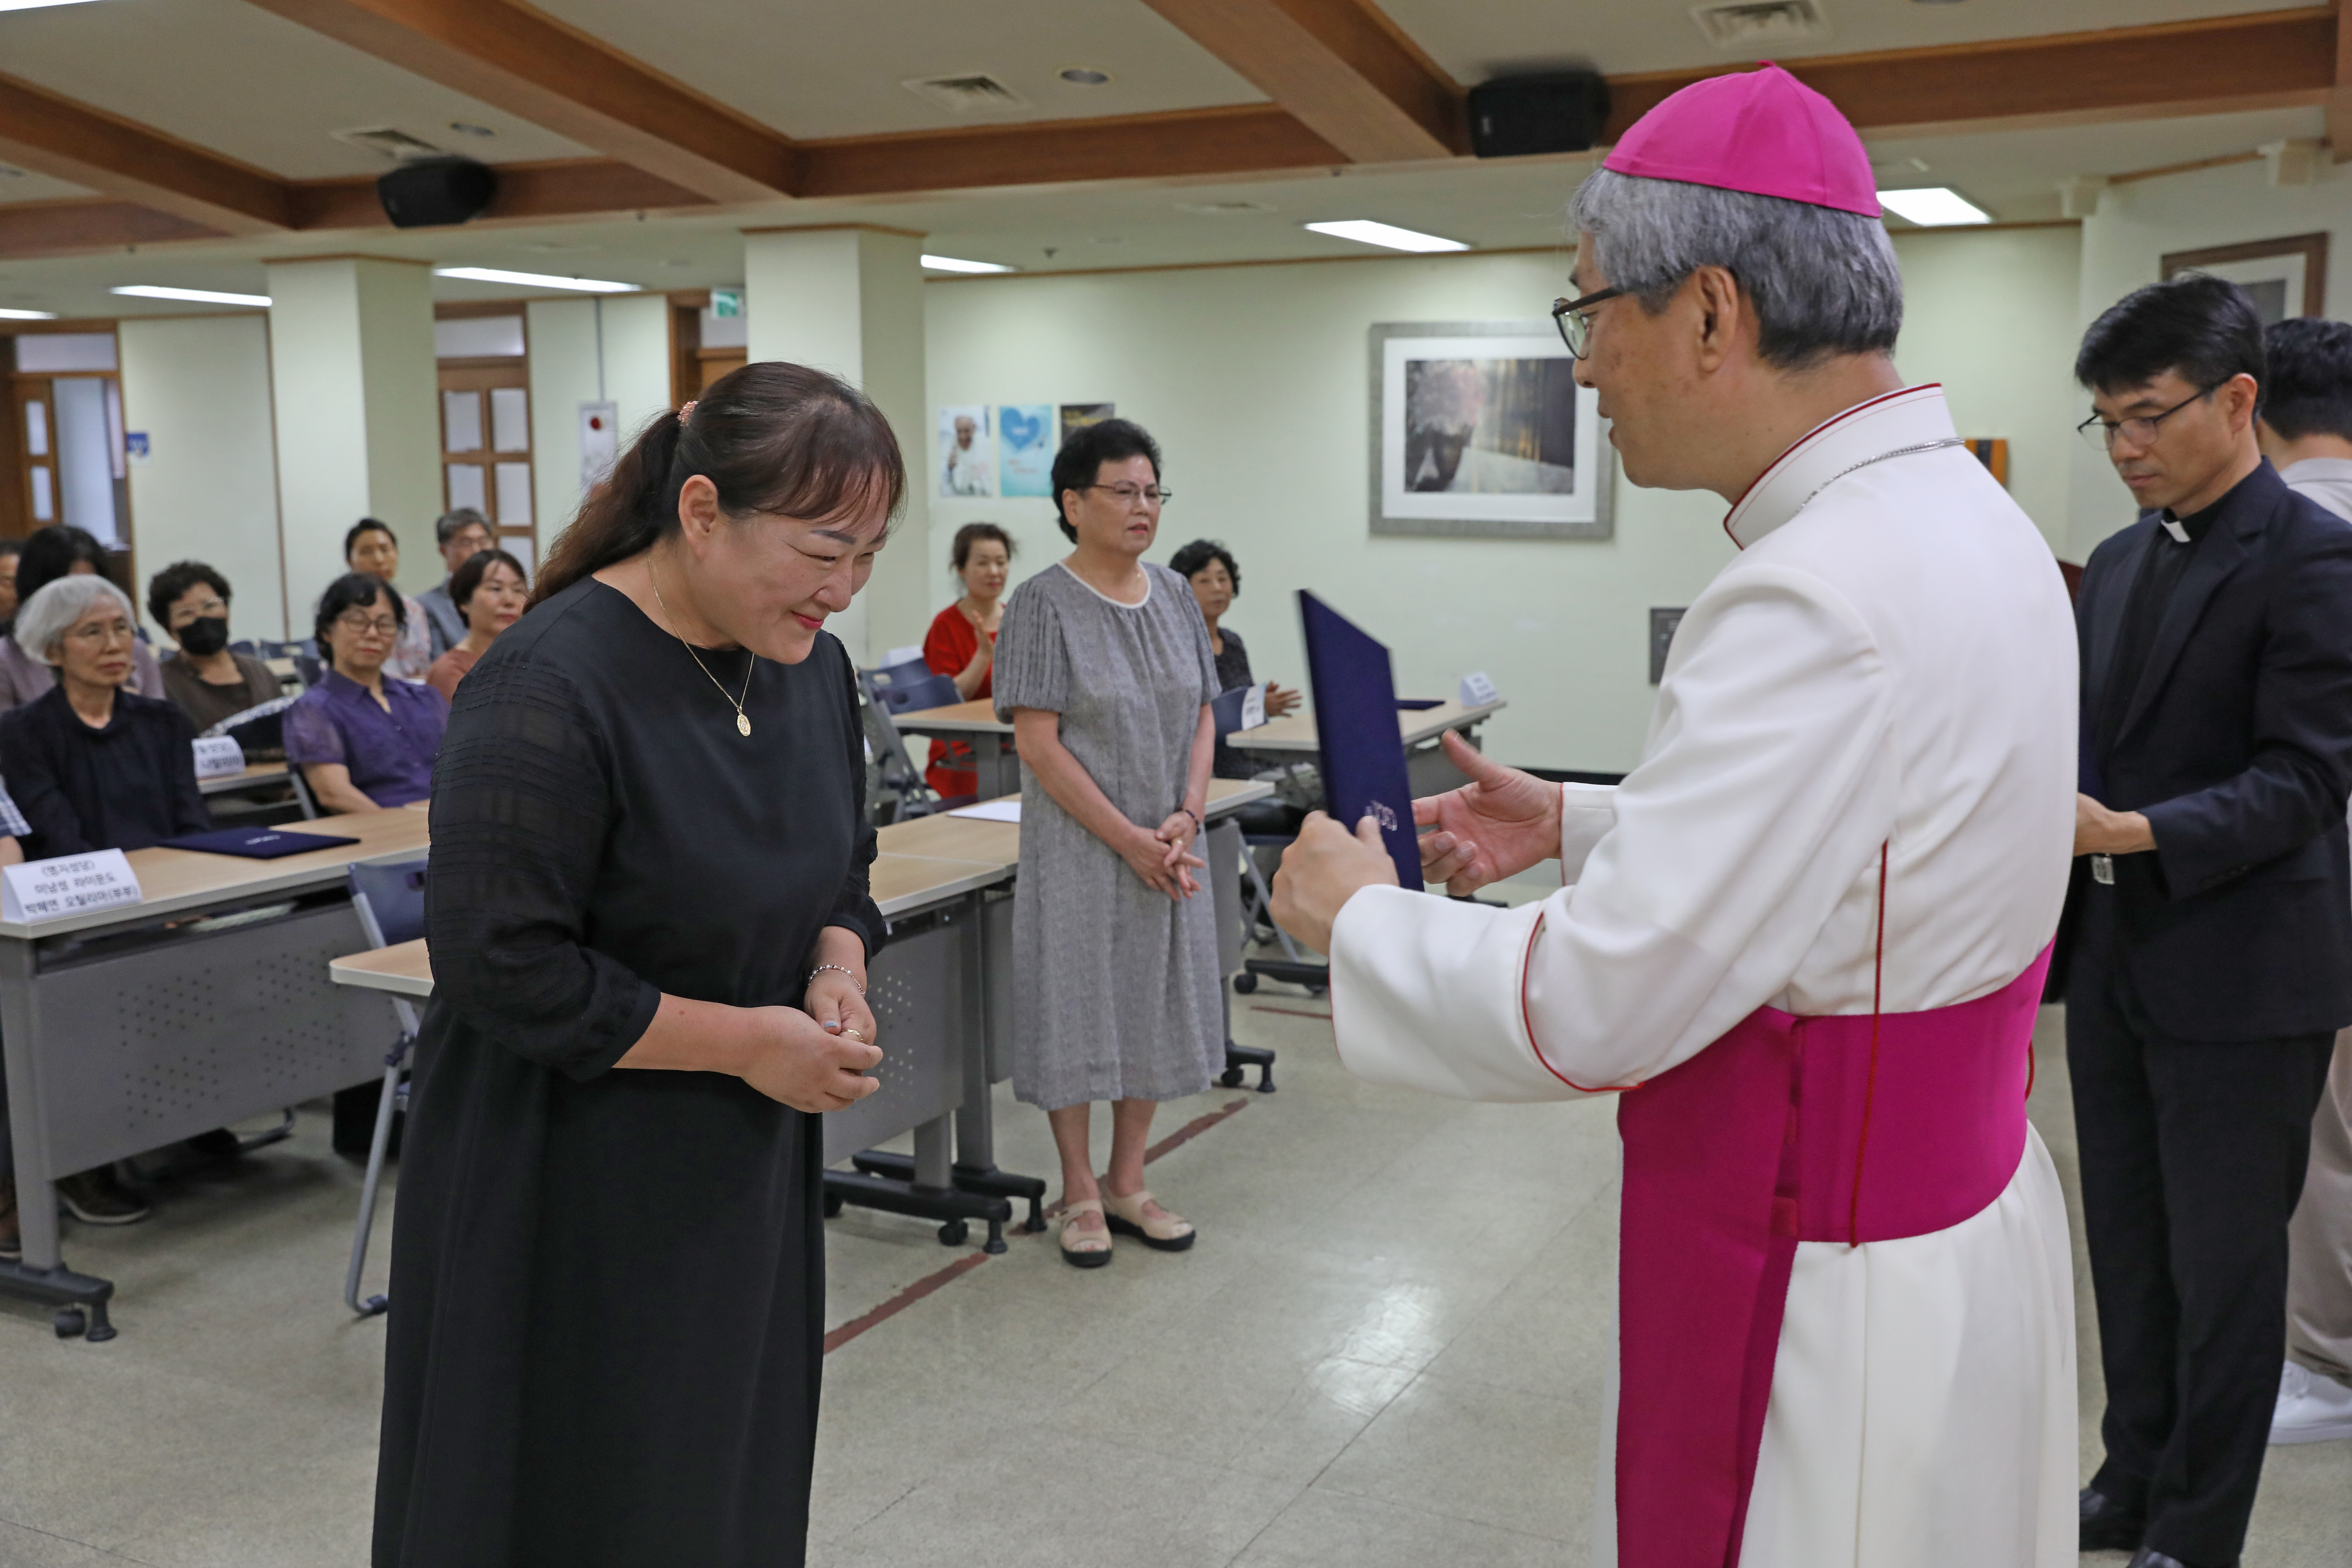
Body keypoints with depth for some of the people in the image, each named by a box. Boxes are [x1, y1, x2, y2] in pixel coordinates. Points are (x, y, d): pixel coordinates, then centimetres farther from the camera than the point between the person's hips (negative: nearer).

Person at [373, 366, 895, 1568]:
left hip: (745, 1179, 7)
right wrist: (746, 1040, -19)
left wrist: (838, 973, -7)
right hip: (570, 1203, -7)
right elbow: (505, 972, -22)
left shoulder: (812, 668, 2)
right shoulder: (550, 688, -22)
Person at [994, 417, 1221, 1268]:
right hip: (1080, 850, -5)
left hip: (1166, 851, 6)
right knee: (1079, 1004, 3)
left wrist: (1185, 817, -6)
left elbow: (1200, 717, 10)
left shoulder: (1174, 594, 8)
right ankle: (1079, 1191, 19)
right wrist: (1129, 840, -17)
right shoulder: (1045, 604, -10)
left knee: (1156, 1003, 11)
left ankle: (1127, 1182, 26)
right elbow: (1038, 742, -14)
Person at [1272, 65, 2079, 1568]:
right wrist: (1580, 825, 12)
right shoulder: (1968, 522, 3)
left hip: (1834, 1296, -10)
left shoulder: (1824, 602, -29)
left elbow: (1587, 1009, -27)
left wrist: (1358, 914, -11)